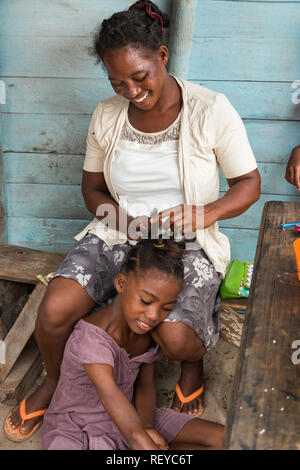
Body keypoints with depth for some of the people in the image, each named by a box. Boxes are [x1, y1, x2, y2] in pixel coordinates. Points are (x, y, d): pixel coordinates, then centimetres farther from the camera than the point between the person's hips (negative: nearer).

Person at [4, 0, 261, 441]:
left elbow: (249, 184, -5)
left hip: (189, 245, -2)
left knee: (174, 337, -28)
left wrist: (202, 215, -24)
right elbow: (92, 187, 9)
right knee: (54, 311, -19)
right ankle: (53, 380, 17)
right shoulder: (106, 116, -1)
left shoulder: (211, 110, -12)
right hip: (117, 236, 3)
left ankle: (195, 360, 14)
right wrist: (124, 219, -12)